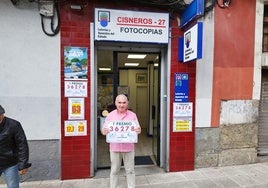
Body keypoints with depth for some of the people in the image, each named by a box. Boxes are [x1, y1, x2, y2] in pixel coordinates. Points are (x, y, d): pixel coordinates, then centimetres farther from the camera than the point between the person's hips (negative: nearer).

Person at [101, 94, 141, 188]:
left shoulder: (132, 115, 0)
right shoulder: (110, 115, 1)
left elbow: (138, 129, 0)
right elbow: (104, 129, 0)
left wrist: (138, 130, -24)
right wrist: (104, 131, -24)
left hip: (129, 147, 0)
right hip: (115, 147, 0)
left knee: (130, 170, 12)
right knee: (114, 170, 13)